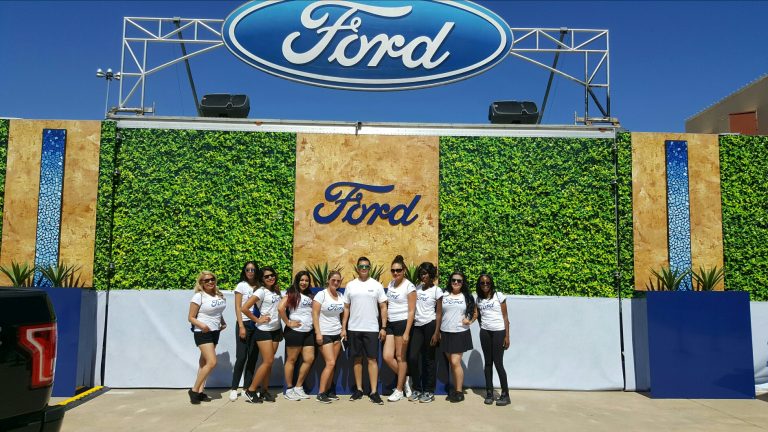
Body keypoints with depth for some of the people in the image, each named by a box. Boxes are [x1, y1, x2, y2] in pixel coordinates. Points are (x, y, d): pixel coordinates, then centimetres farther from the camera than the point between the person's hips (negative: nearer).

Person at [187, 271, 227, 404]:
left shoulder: (219, 295, 7)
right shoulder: (198, 296, -12)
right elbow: (191, 317, -11)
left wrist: (223, 323, 6)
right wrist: (201, 325, -27)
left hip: (215, 332, 7)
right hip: (203, 333, -7)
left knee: (204, 363, 10)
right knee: (212, 362, -15)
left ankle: (200, 391, 15)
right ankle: (194, 390, -3)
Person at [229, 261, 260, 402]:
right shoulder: (241, 286, 0)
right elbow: (238, 308, -4)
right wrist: (241, 327, -10)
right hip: (245, 324, -3)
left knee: (253, 358, 5)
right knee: (241, 357, -4)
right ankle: (234, 388, 8)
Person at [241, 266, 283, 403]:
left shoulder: (277, 290, 9)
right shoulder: (261, 291, -12)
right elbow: (244, 308, -19)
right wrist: (257, 320, -12)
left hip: (276, 330, 6)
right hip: (264, 330, -6)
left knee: (269, 362, 8)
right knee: (268, 361, -10)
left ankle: (264, 391, 16)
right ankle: (251, 391, -1)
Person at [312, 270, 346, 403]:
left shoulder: (341, 296, 7)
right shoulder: (321, 294, -9)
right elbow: (315, 314, -11)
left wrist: (343, 329, 5)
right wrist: (318, 333, -16)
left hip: (337, 334, 5)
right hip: (325, 334, -5)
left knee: (332, 364, 4)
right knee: (330, 363, -11)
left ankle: (328, 391, 13)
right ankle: (320, 393, -1)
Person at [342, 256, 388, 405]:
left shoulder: (376, 285, 2)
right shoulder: (350, 285, 6)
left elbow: (383, 307, 2)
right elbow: (346, 308, 9)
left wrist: (383, 327, -4)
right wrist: (343, 328, 4)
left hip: (372, 329, -2)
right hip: (354, 329, 2)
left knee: (372, 359, -2)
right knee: (357, 359, 8)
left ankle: (374, 392, 0)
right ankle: (359, 390, 18)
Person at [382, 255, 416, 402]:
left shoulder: (409, 286, -10)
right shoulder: (390, 284, 11)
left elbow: (411, 311, -12)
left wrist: (407, 332, -17)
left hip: (402, 323, -7)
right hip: (390, 324, 7)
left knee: (400, 357, 2)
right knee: (387, 357, 2)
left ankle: (399, 390, 15)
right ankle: (405, 379, 23)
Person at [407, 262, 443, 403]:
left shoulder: (436, 290, 0)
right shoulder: (417, 288, 10)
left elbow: (439, 313, -3)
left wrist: (436, 332, -10)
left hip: (430, 325, -4)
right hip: (417, 325, 4)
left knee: (429, 359, 3)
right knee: (412, 357, -4)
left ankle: (429, 391, 13)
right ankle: (417, 389, 11)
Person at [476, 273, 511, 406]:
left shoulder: (499, 296, -1)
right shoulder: (479, 299, 10)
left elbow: (505, 317, -2)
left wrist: (507, 336, -7)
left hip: (499, 332, -4)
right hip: (485, 332, 4)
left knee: (498, 363, -5)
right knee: (488, 362, 7)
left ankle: (505, 394, 5)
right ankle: (489, 393, 14)